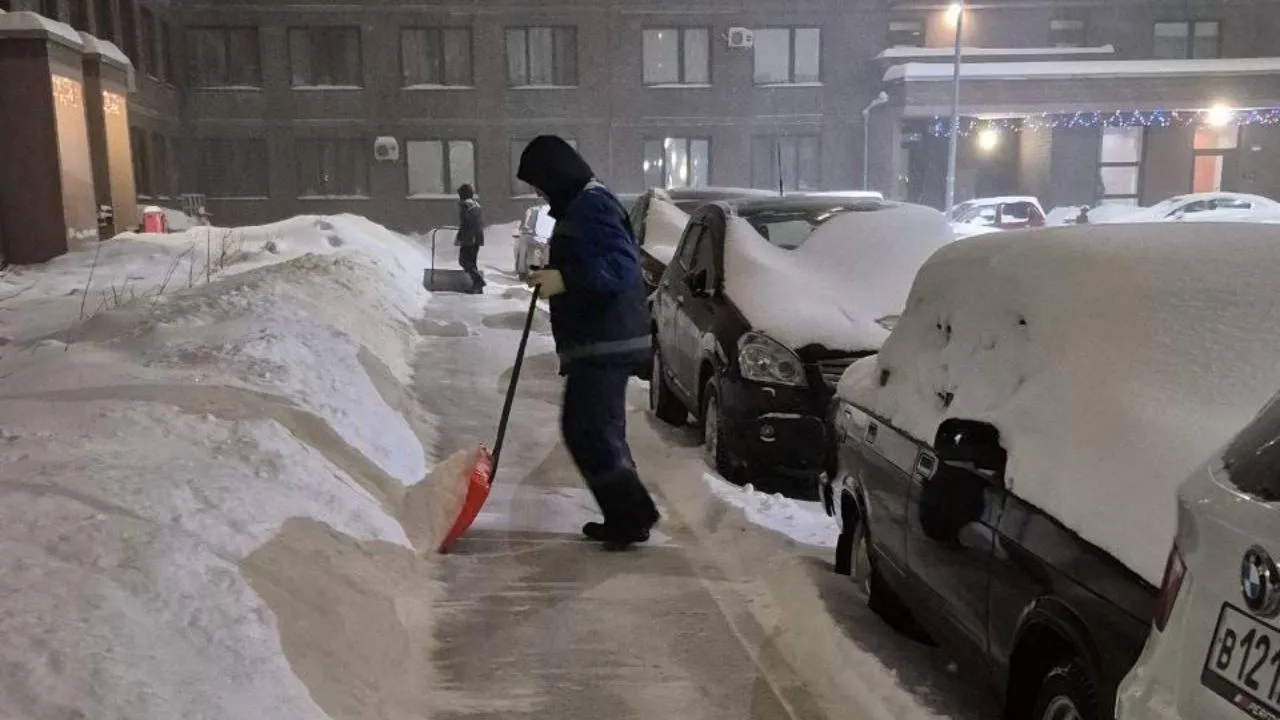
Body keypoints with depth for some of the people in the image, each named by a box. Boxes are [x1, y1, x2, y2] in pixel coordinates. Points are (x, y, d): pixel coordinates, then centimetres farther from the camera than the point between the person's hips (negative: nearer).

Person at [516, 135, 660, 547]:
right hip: (598, 342, 11)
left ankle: (632, 514, -4)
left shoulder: (591, 206, -14)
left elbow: (623, 265, -26)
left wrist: (566, 279, -31)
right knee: (599, 430, 14)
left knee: (586, 431, -10)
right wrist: (557, 274, 18)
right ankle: (624, 516, 20)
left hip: (604, 344, -11)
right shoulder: (580, 207, 20)